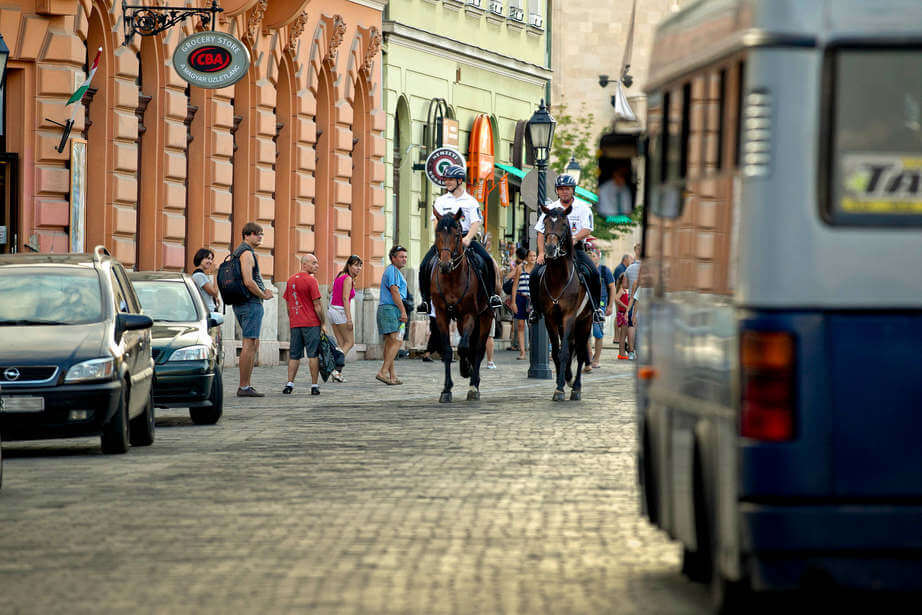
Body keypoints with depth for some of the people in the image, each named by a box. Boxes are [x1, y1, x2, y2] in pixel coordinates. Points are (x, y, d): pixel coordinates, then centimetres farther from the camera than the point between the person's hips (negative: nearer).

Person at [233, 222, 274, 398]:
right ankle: (243, 387, -12)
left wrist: (262, 291, 12)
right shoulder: (247, 253, -13)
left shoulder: (240, 252, 20)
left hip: (241, 304, 11)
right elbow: (248, 282, -23)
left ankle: (246, 385, 13)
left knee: (254, 345, 14)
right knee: (249, 344, -10)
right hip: (251, 304, -11)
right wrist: (263, 296, -9)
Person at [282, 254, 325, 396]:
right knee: (313, 354, -1)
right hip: (311, 324, -6)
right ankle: (314, 385, -2)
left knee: (294, 355, 8)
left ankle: (289, 384, 1)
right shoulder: (311, 280, -10)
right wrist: (322, 323, -4)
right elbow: (317, 305, -11)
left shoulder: (291, 280, 11)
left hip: (295, 324, 6)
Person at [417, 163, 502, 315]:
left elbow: (476, 223, -3)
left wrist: (467, 239, -21)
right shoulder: (441, 201, 13)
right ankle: (425, 299, -9)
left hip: (466, 238, -1)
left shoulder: (471, 201, 7)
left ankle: (492, 294, -14)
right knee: (425, 265, -18)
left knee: (488, 261, -23)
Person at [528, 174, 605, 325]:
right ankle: (535, 308, 2)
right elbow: (541, 232, 6)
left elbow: (587, 230, -11)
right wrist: (541, 253, -9)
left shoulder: (583, 208, 2)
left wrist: (574, 238, -32)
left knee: (593, 273, -25)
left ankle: (596, 308, -10)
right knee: (536, 275, -17)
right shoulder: (550, 209, 9)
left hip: (576, 248, -2)